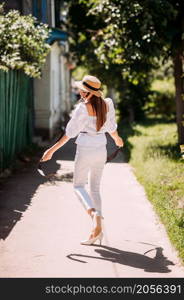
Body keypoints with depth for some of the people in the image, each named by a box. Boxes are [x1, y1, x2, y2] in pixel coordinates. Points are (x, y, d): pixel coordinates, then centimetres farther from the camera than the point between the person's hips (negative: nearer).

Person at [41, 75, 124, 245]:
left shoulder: (83, 108, -16)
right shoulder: (107, 104, 0)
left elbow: (70, 133, -15)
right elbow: (111, 127, 13)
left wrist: (52, 150, -9)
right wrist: (117, 139, 35)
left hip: (85, 150, -5)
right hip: (101, 149, 5)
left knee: (78, 186, 10)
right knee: (95, 188, 13)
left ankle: (94, 213, -18)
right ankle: (97, 230, 10)